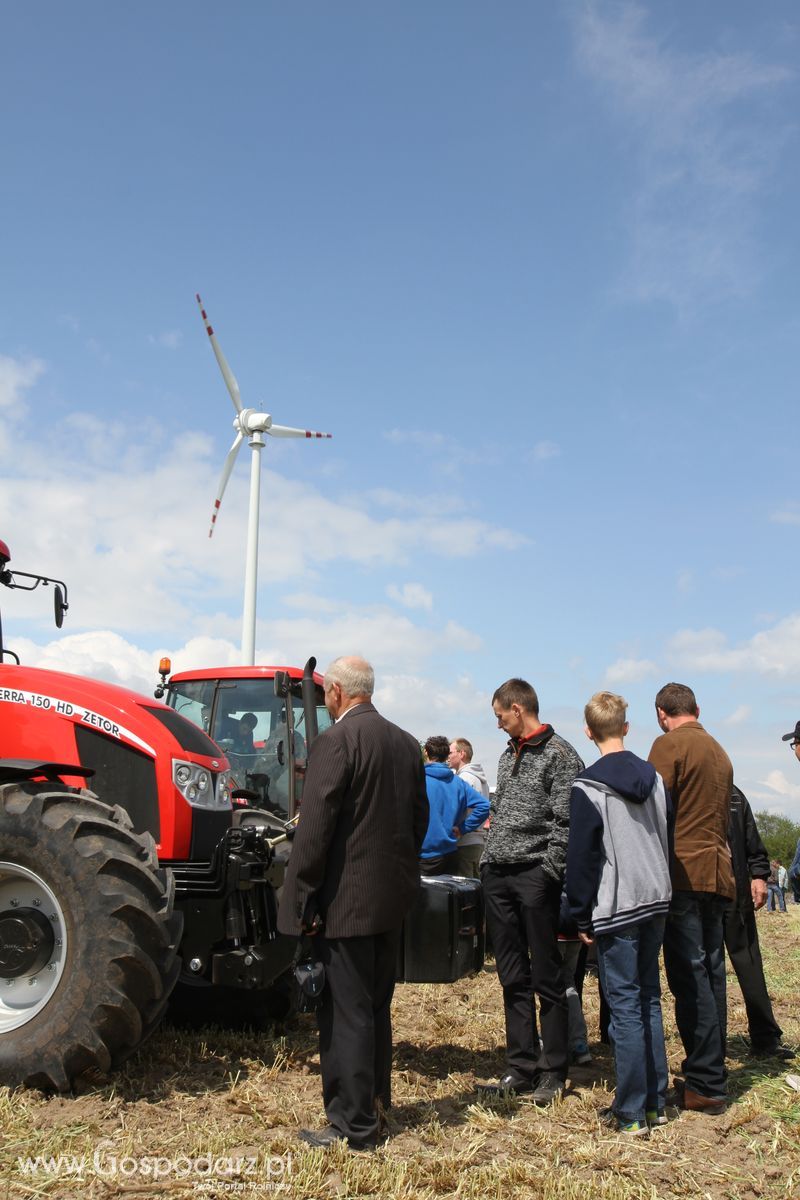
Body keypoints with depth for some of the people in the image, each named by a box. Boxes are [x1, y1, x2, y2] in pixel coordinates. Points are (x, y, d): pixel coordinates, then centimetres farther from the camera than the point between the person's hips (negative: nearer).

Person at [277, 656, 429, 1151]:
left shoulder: (336, 740, -15)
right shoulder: (406, 743, 8)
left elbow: (315, 827, -18)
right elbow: (420, 817, 13)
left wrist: (302, 900, -12)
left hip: (347, 897, -8)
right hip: (393, 897, 8)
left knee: (346, 1012, 2)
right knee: (376, 1007, 19)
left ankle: (354, 1126, 11)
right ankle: (375, 1108, 31)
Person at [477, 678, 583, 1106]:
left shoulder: (559, 754, -6)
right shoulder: (508, 755, 18)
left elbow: (565, 822, -11)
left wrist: (549, 872, -16)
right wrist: (487, 861, 14)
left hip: (535, 875, -7)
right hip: (498, 876, 8)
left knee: (547, 979, 2)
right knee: (513, 979, 11)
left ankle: (553, 1073, 13)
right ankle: (522, 1067, 19)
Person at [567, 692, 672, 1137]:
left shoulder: (588, 787, -12)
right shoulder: (655, 777, 7)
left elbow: (581, 857, -10)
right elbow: (669, 841, 13)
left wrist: (583, 917, -3)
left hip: (617, 909, -6)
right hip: (656, 901, 6)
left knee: (625, 1006, 0)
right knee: (650, 999, 16)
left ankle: (631, 1113, 6)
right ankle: (656, 1101, 24)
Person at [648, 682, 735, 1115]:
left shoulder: (669, 744, -7)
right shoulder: (719, 751, 16)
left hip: (683, 872, -8)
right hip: (717, 872, 8)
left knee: (689, 976, -5)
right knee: (711, 973, 13)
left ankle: (705, 1085, -2)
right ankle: (711, 1075, 21)